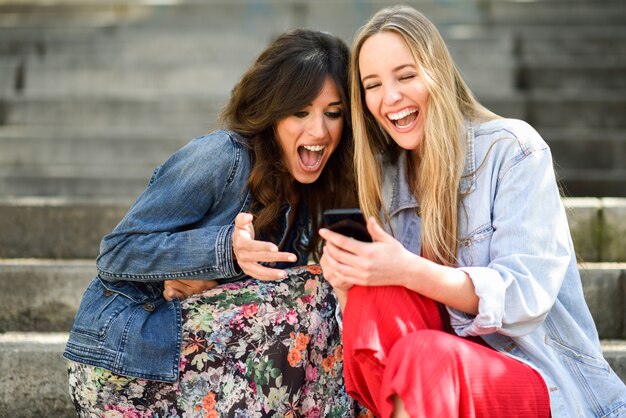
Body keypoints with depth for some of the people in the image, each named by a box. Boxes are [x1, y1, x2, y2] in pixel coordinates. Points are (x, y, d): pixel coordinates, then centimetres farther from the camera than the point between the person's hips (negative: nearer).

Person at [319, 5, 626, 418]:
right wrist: (348, 275, -20)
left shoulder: (513, 148, -8)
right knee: (373, 295, -25)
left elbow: (527, 293, -17)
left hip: (545, 378, -4)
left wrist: (409, 271, -31)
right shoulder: (387, 175, 8)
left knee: (424, 354, -34)